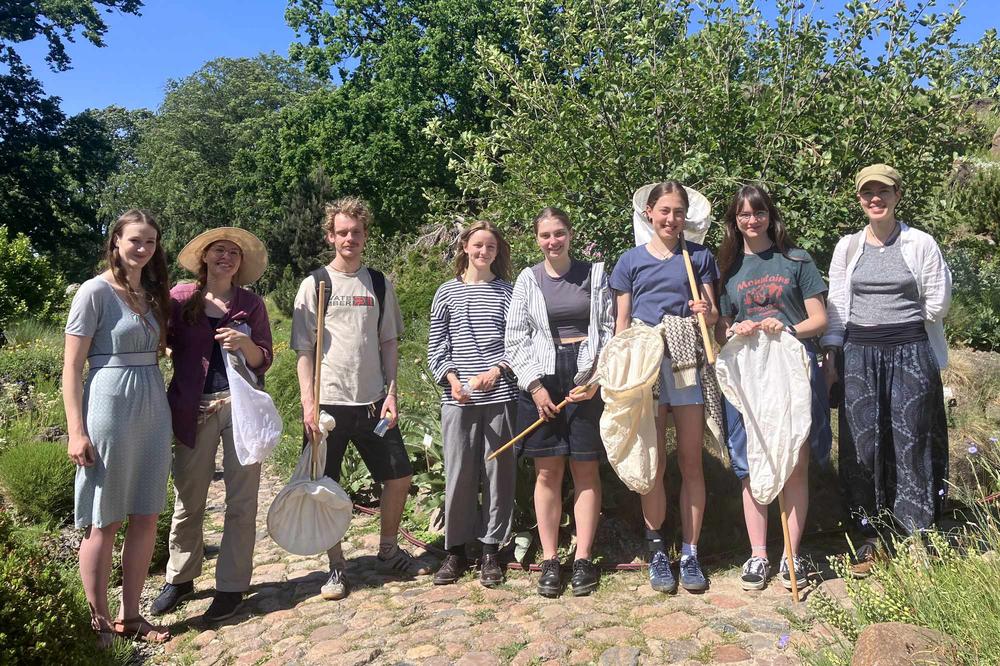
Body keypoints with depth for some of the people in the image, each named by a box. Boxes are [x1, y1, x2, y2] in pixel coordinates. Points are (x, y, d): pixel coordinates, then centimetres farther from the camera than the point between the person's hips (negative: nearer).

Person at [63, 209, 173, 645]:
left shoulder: (152, 293, 12)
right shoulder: (96, 291, -7)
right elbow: (72, 367, -9)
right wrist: (76, 431, -13)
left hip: (153, 409, 7)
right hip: (109, 409, -6)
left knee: (146, 517, 10)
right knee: (103, 522, 4)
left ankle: (130, 616, 24)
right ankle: (98, 623, 19)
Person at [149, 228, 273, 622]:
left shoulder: (251, 304, 6)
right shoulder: (181, 297, 4)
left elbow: (263, 361, 5)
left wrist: (245, 343, -14)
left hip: (241, 405, 0)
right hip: (195, 409, 0)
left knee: (241, 501, 3)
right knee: (188, 499, 8)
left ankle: (232, 585, 16)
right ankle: (180, 577, 28)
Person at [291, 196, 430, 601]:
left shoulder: (379, 284, 9)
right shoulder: (315, 285, 0)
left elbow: (389, 343, 10)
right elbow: (304, 350, -2)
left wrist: (391, 393, 0)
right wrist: (308, 403, -11)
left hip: (373, 401, 3)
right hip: (328, 402, -3)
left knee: (399, 476, 6)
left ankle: (388, 550, 28)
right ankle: (336, 568, 20)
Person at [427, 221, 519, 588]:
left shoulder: (508, 291, 7)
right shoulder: (447, 292, 8)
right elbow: (436, 346, 6)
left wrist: (496, 371, -11)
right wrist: (452, 379, -8)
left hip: (500, 394, 0)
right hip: (458, 398, 0)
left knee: (498, 471, 5)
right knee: (458, 473, 4)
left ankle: (491, 551, 18)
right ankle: (456, 551, 18)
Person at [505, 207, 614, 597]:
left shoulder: (594, 274, 7)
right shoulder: (528, 279, 7)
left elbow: (609, 329, 5)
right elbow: (516, 338, 4)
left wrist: (596, 379, -7)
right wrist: (535, 386, -6)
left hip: (587, 380, 0)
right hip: (542, 380, 0)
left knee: (586, 470, 3)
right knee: (547, 472, 3)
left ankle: (583, 558, 14)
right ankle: (550, 561, 13)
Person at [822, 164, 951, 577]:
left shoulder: (921, 244, 0)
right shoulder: (848, 247, 7)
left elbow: (938, 303, 2)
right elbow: (835, 307, 6)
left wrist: (900, 325, 7)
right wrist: (830, 357, 2)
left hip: (911, 353, -2)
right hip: (860, 356, 2)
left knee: (912, 444, 1)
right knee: (862, 444, 4)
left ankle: (918, 539, 15)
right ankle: (872, 537, 17)